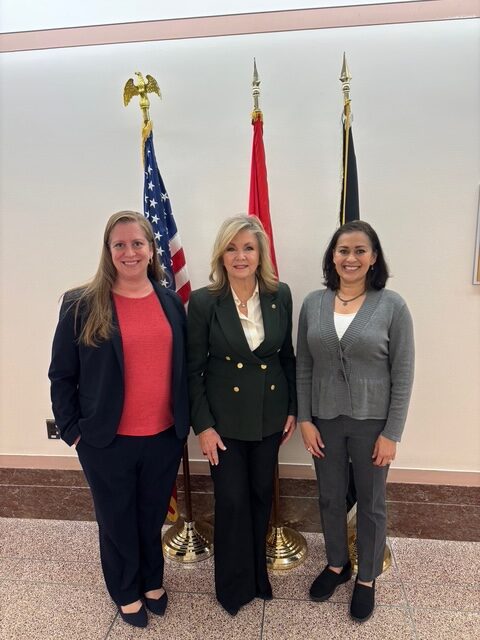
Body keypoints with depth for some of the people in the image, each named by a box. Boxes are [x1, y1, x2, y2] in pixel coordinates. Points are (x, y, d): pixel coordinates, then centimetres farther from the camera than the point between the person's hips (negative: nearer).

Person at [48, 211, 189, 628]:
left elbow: (183, 368, 6)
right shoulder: (81, 306, -10)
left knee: (153, 517, 22)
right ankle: (127, 593, 45)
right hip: (108, 441, -2)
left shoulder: (171, 302, 0)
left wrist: (185, 421, 5)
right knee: (117, 522, 18)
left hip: (164, 437, 3)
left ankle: (153, 582, 49)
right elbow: (62, 375, -3)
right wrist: (72, 429, -5)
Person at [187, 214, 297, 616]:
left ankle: (258, 574, 44)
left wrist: (293, 409, 6)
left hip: (270, 414, 3)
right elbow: (194, 369, -8)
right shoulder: (204, 302, -12)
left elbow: (287, 356, 5)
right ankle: (235, 586, 35)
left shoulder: (280, 295, -4)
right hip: (225, 417, -3)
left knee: (261, 495, 18)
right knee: (232, 501, 8)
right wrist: (203, 425, -10)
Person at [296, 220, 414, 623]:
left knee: (371, 503, 16)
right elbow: (303, 367, 1)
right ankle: (336, 565, 45)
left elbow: (403, 375, -7)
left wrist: (392, 433, -8)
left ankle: (367, 578, 40)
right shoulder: (313, 304, -3)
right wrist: (305, 419, -2)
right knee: (330, 498, 19)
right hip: (325, 420, 2)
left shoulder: (392, 306, -9)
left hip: (372, 422, -2)